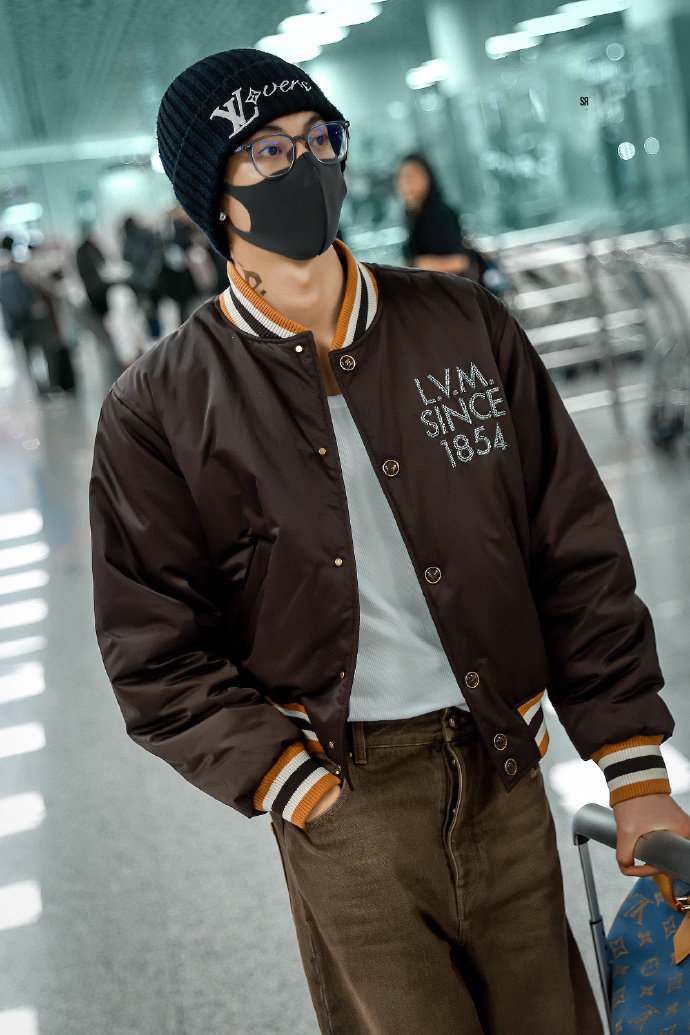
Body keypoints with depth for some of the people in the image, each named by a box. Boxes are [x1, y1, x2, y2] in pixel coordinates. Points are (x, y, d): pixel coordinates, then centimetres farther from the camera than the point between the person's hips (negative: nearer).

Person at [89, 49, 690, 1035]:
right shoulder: (160, 409, -3)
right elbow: (155, 652, -2)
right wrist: (304, 791, -11)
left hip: (505, 769, 3)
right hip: (343, 795, -2)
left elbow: (577, 554, 6)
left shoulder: (462, 323, 4)